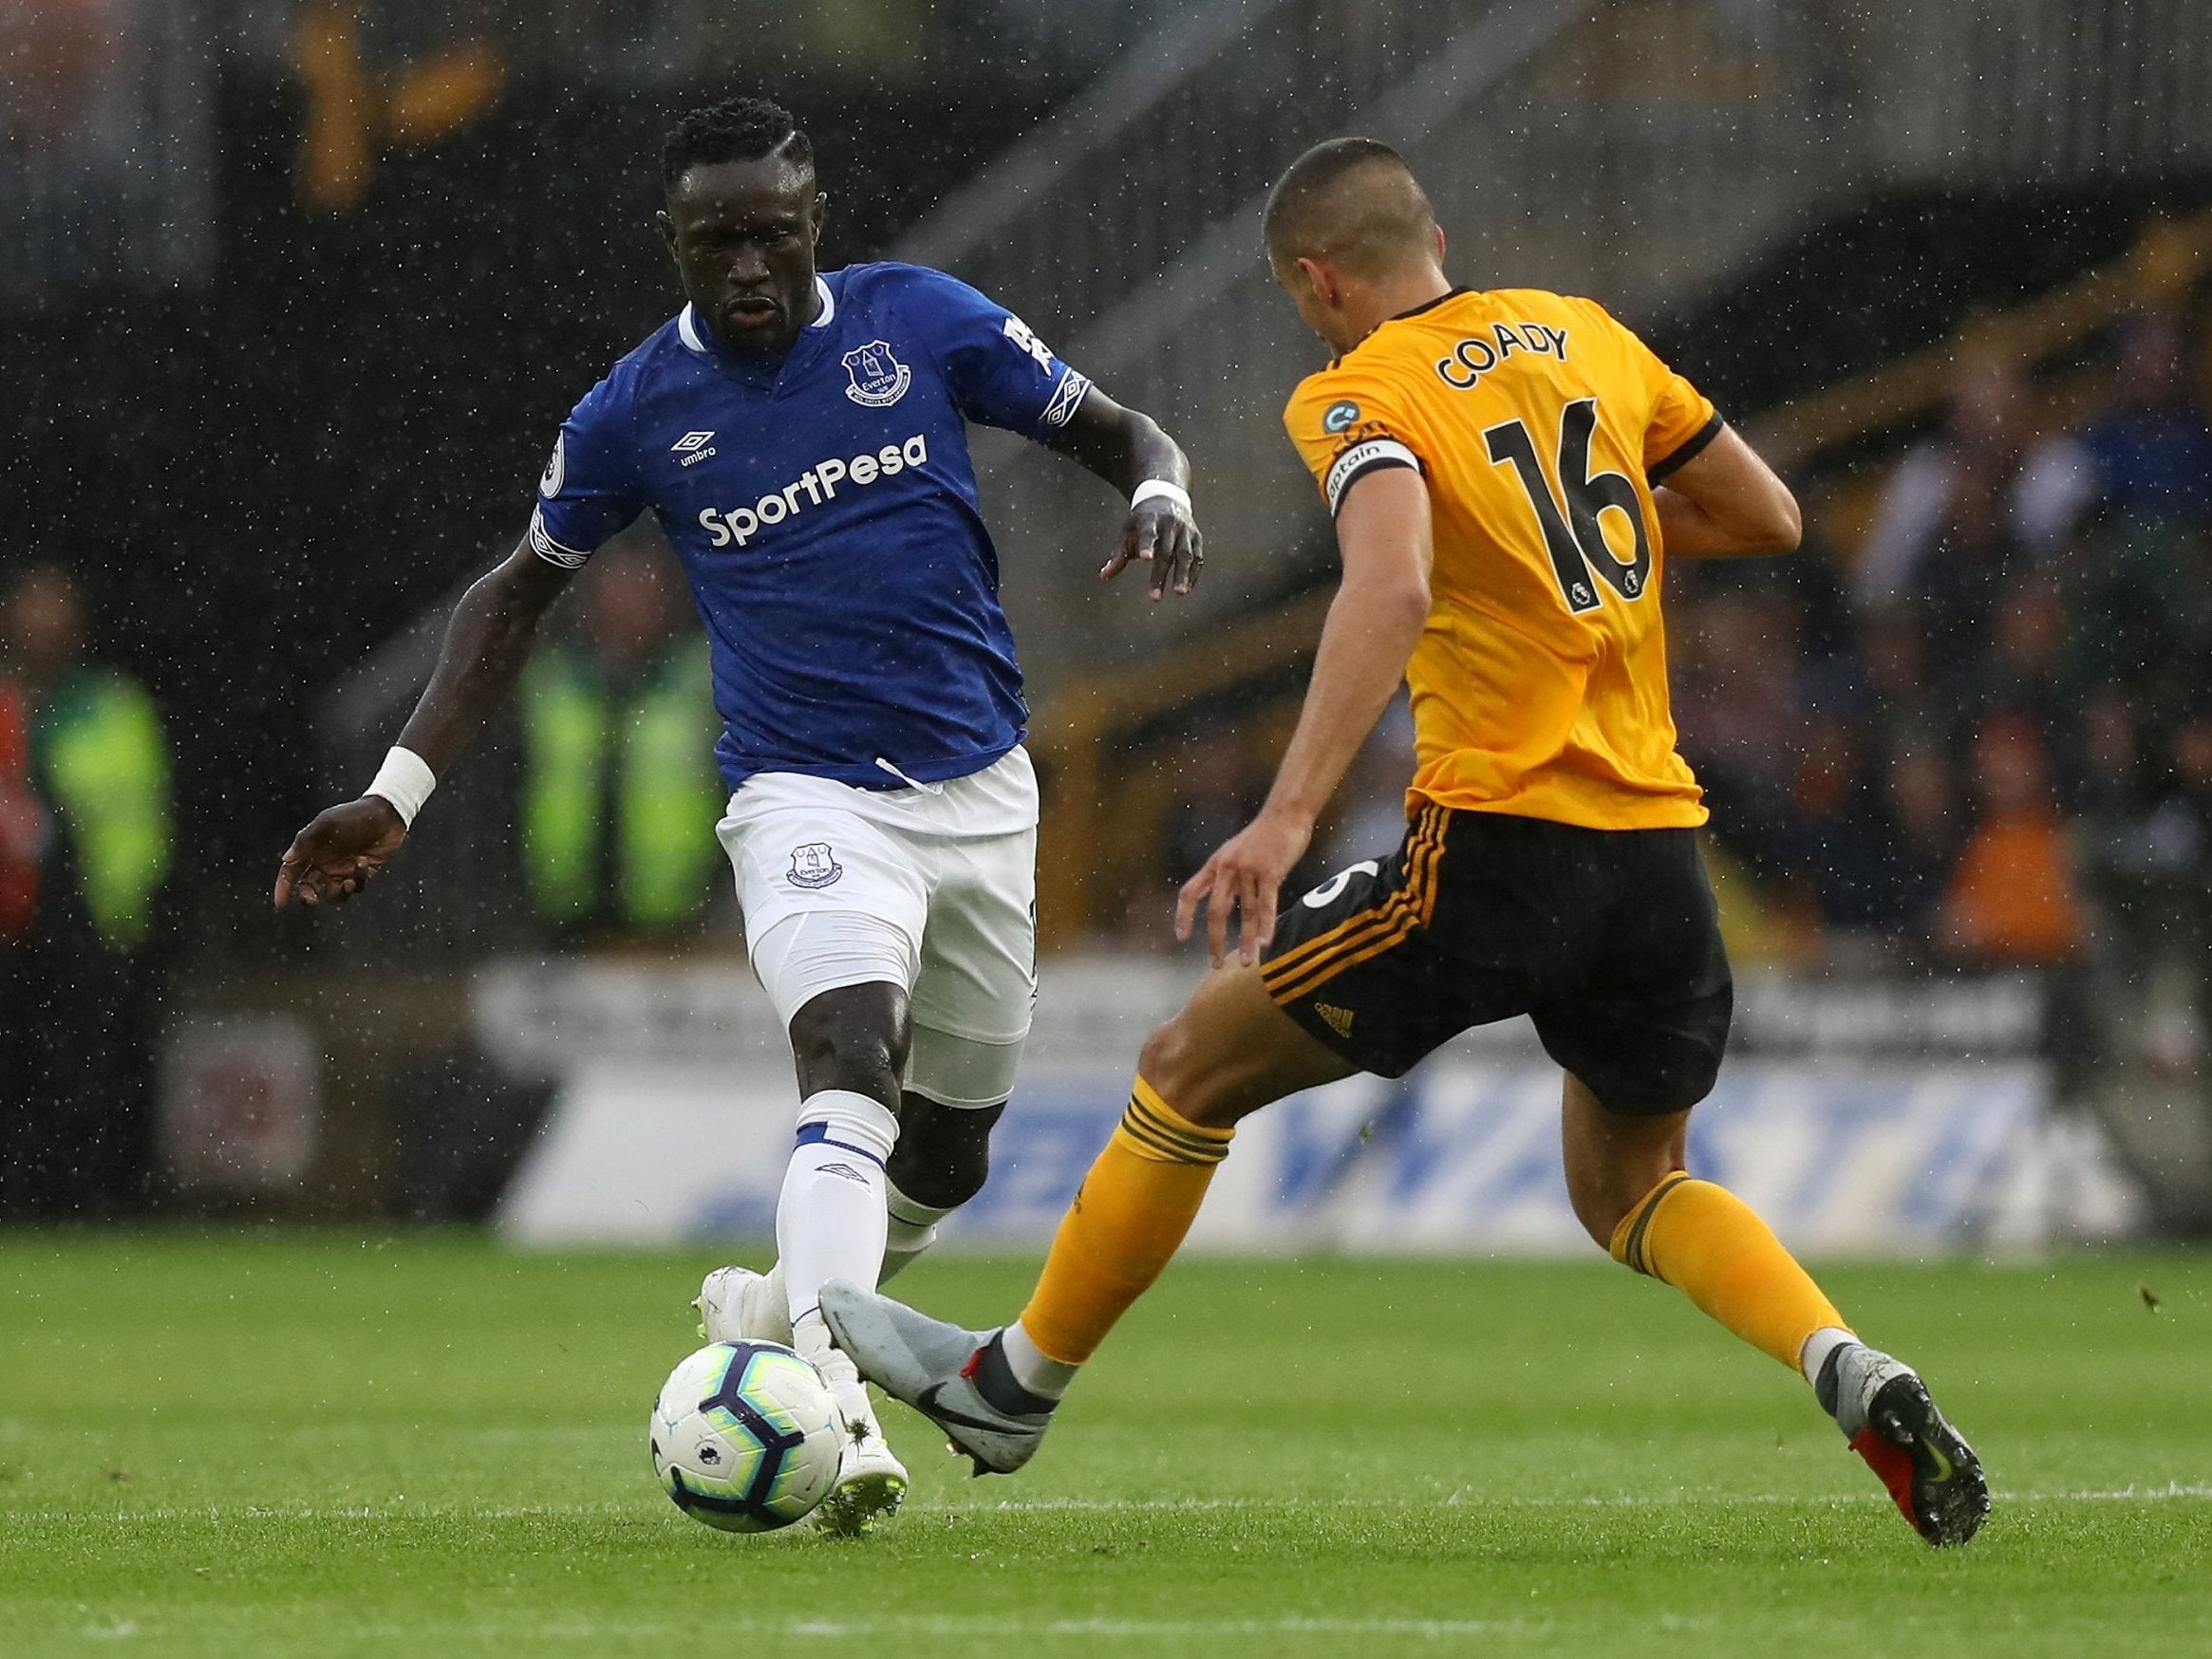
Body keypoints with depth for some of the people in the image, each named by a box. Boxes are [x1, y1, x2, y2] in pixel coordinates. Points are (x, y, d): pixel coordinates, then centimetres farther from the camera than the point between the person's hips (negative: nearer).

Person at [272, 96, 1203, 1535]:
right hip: (809, 796, -3)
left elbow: (1118, 432, 8)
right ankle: (837, 1415, -45)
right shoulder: (639, 412, -2)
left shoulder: (922, 321, -1)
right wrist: (398, 794, 5)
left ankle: (776, 1308, 41)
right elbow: (518, 594, 11)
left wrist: (1160, 493, -17)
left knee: (947, 1155, 13)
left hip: (982, 792, 3)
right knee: (852, 1061, -30)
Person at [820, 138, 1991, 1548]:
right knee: (1630, 1186, 23)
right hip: (1663, 845, 6)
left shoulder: (1361, 399, -5)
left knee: (1192, 1072, 12)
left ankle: (1014, 1384, 22)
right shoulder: (1582, 334, 13)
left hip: (1498, 841, -6)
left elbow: (1392, 591, -25)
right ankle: (1856, 1376, -2)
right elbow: (1770, 519, 20)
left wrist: (1289, 815, -30)